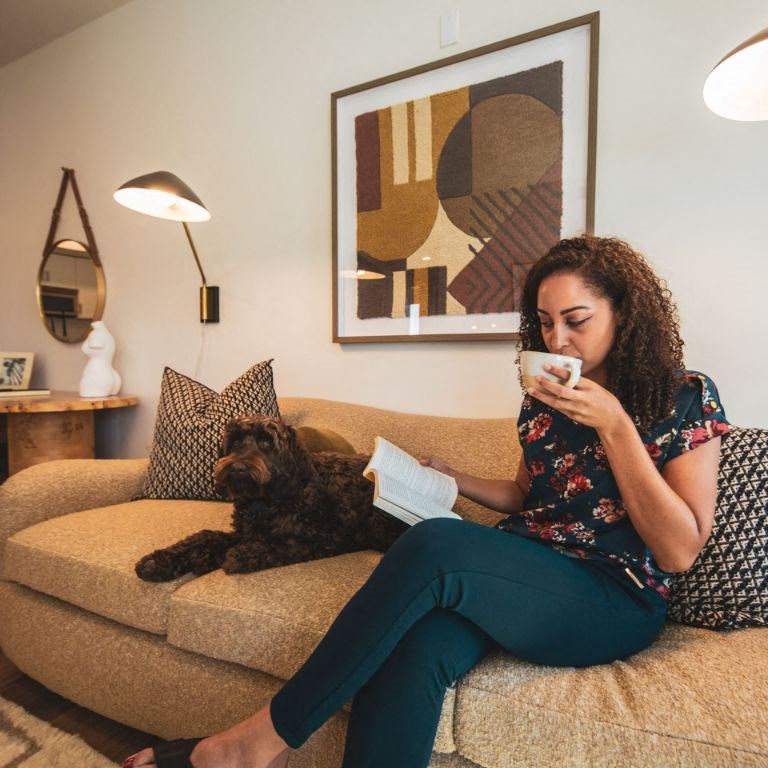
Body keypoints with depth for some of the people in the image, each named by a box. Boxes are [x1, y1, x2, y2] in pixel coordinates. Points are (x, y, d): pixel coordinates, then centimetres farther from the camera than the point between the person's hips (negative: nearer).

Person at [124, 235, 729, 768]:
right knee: (413, 648, -33)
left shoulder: (687, 397, -2)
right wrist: (450, 479, 4)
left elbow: (678, 553, -9)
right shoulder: (542, 397, 10)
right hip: (522, 577, 4)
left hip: (617, 601, -4)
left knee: (435, 545, -34)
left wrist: (614, 425, -18)